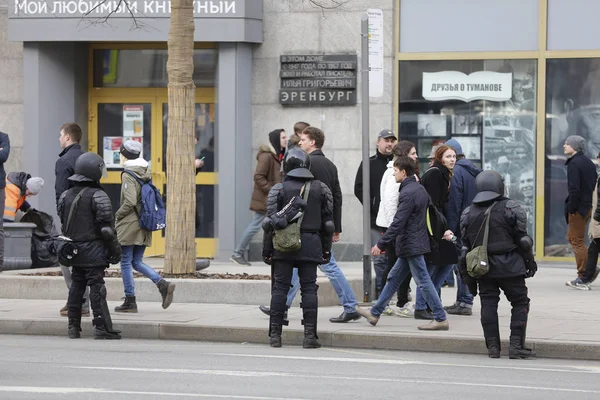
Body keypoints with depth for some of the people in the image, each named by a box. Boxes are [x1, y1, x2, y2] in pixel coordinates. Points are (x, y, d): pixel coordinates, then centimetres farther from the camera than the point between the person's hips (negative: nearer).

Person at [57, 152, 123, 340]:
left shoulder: (66, 196, 8)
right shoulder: (98, 196, -13)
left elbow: (63, 224, 14)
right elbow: (106, 227, -13)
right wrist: (115, 250, -5)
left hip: (74, 252, 6)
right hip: (94, 252, -6)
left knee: (76, 287, 12)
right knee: (97, 288, -6)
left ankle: (73, 327, 14)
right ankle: (102, 328, -6)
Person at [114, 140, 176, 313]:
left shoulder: (128, 175, -13)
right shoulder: (145, 174, 10)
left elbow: (130, 202, -21)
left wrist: (117, 215, -6)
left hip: (129, 225, -8)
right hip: (144, 225, 8)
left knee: (126, 262, 1)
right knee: (137, 262, 13)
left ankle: (130, 301, 3)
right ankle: (163, 284, -5)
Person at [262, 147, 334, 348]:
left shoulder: (279, 189, -1)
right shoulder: (321, 189, 6)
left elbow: (271, 222, -3)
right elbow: (327, 222, 7)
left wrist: (267, 249, 2)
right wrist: (326, 249, 13)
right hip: (310, 243, 1)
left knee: (280, 287, 3)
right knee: (309, 288, 2)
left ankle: (275, 334, 3)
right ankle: (310, 335, -2)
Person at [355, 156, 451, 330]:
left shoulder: (407, 193, -19)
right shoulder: (420, 189, 11)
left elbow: (398, 223, -22)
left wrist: (381, 244, -18)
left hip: (411, 245, -10)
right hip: (415, 243, 10)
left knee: (424, 281, -5)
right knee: (393, 278, 15)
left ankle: (441, 319, -2)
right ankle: (375, 313, 22)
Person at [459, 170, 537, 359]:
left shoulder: (468, 213, 6)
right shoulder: (511, 208, -6)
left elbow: (465, 247, 7)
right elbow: (522, 239, -4)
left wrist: (467, 276, 13)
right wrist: (530, 262, 9)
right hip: (509, 266, -3)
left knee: (488, 304, 8)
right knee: (520, 302, 5)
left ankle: (492, 346, 5)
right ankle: (516, 345, -3)